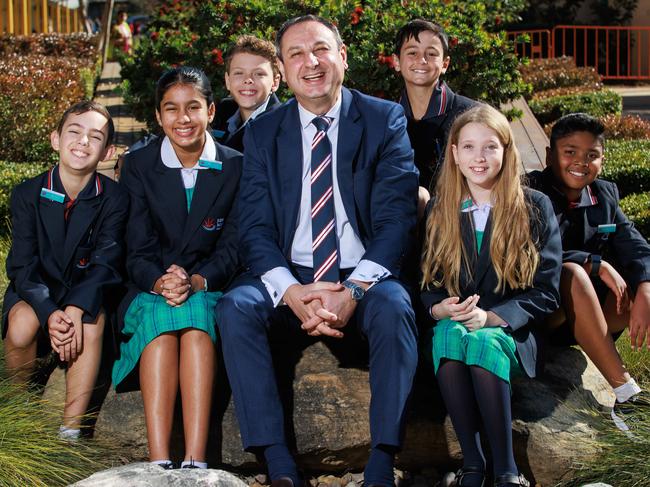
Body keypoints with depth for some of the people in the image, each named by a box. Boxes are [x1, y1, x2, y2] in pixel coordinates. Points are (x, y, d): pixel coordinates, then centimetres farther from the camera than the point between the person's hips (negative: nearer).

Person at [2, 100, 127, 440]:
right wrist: (50, 314, -32)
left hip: (86, 295, 0)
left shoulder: (114, 200, -7)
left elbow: (104, 264, -16)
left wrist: (76, 309, -35)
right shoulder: (27, 195, -7)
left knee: (92, 320, -33)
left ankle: (70, 432, -29)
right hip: (35, 293, 0)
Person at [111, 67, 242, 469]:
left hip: (210, 291, 0)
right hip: (150, 292, 1)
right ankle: (159, 462, -44)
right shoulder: (138, 166, 4)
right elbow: (137, 251, -1)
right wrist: (160, 282, -24)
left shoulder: (236, 167, 3)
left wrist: (196, 282, -22)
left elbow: (231, 249, -1)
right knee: (160, 319, -34)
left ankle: (195, 461, -44)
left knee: (196, 318, -35)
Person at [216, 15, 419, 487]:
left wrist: (352, 290, -22)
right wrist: (291, 292, -20)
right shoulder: (263, 132, 8)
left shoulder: (385, 120, 2)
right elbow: (255, 227, 0)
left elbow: (396, 218, -7)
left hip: (364, 277, -2)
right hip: (290, 276, 2)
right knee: (235, 307, -26)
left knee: (393, 306, -33)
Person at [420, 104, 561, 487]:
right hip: (451, 324, 2)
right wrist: (439, 308, -12)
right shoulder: (439, 210, 11)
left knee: (483, 341, -37)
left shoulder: (535, 207, 2)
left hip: (511, 331, -2)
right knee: (450, 336, -34)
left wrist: (490, 317, -18)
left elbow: (546, 291, -3)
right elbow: (428, 282, 13)